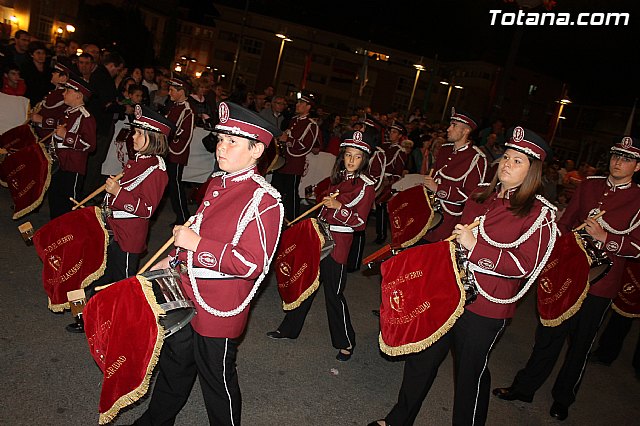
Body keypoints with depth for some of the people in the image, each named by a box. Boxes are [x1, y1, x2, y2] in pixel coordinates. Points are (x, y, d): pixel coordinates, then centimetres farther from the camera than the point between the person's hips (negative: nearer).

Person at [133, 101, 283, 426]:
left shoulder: (264, 200, -23)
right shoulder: (218, 182, 5)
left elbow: (253, 264, -27)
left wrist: (197, 245, -27)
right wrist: (173, 259, 13)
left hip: (219, 310, -9)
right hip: (188, 296, 9)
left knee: (217, 380, 12)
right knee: (174, 363, 27)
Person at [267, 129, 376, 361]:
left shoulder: (366, 186, -9)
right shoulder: (338, 177, 12)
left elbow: (359, 221, -13)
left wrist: (339, 207, -24)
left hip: (338, 244, -7)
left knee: (333, 293, -1)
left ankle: (346, 343, 17)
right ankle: (289, 329, 30)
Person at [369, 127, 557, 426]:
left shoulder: (538, 214, -9)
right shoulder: (480, 196, 9)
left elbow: (525, 265, -17)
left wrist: (475, 246, -22)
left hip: (484, 308, -6)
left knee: (470, 372, 10)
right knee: (422, 358, 15)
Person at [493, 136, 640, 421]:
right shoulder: (588, 186, 6)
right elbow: (564, 223, 14)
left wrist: (604, 237, -23)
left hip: (600, 284, -2)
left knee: (581, 343, 13)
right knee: (548, 334, 11)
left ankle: (563, 398, 32)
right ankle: (524, 387, 26)